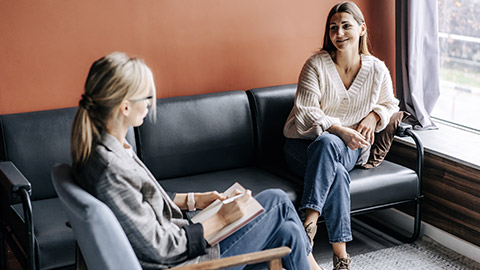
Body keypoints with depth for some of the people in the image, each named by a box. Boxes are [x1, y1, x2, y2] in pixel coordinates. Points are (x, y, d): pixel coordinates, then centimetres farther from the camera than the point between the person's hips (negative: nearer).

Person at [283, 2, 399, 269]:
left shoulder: (377, 70, 3)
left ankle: (309, 220, -39)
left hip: (349, 148, 2)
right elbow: (306, 112, -11)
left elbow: (390, 103, 19)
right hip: (304, 143, -2)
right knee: (336, 172, -35)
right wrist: (340, 130, -25)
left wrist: (374, 116, -4)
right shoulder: (316, 64, -6)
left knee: (326, 144, -36)